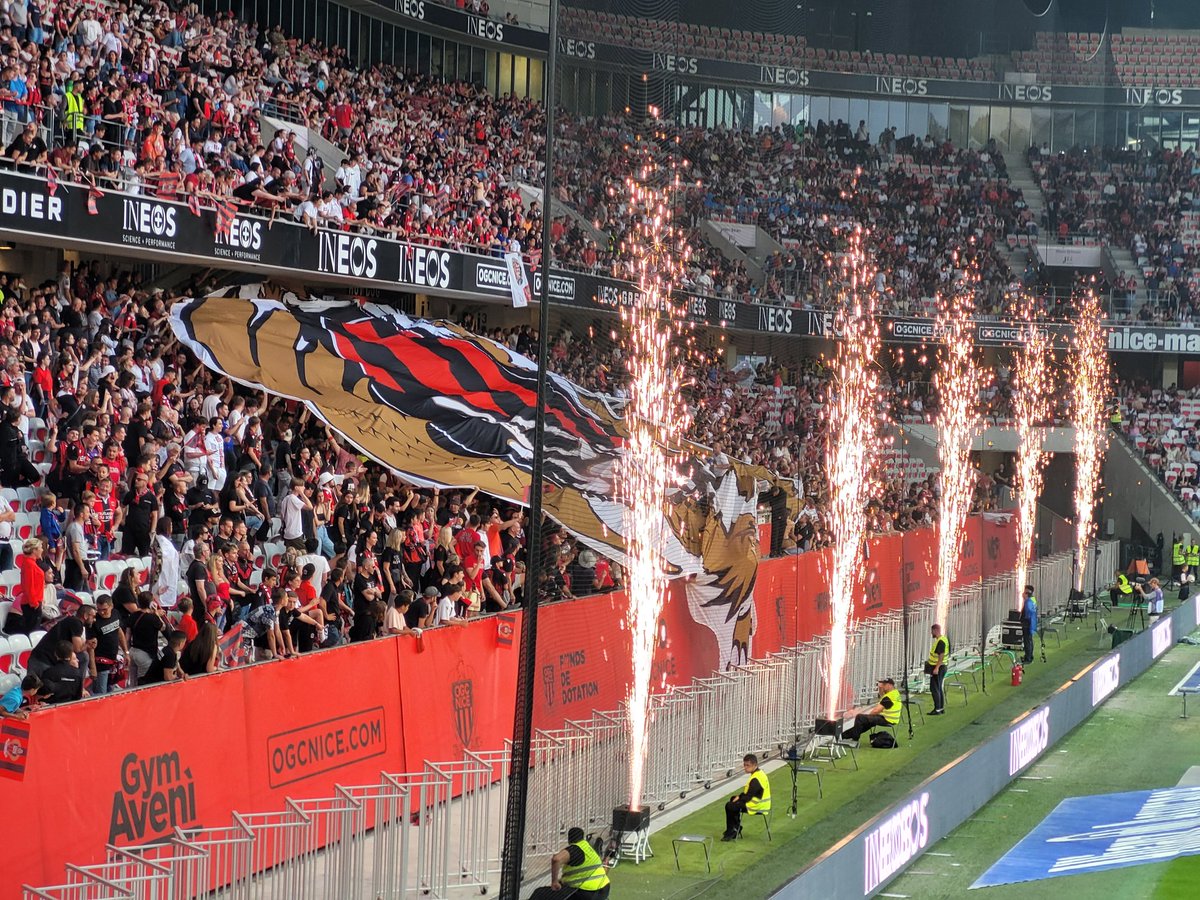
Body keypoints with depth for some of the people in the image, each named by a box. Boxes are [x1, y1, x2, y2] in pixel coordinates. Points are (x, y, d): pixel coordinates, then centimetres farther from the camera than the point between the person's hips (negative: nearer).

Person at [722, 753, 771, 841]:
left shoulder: (756, 779, -25)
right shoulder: (759, 773, 8)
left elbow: (747, 797, -23)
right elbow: (748, 791, 18)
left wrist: (739, 798, -5)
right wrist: (740, 796, 6)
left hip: (757, 806, -11)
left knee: (729, 806, -10)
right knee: (733, 799, 25)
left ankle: (730, 832, 4)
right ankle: (736, 827, 28)